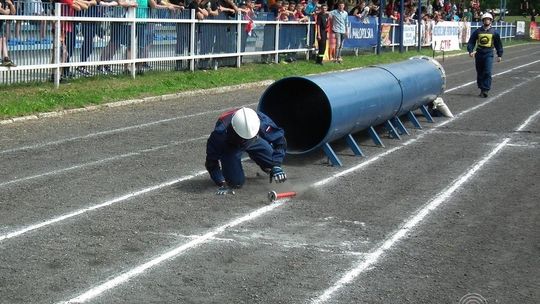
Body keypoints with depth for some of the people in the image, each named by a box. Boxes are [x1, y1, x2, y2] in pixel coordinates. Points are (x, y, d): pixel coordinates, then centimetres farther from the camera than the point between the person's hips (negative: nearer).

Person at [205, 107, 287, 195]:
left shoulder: (263, 121, -38)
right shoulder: (221, 132, -42)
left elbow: (280, 141, -24)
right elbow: (212, 157, -31)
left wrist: (276, 166, -35)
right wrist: (222, 184, -37)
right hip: (230, 147, -2)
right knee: (237, 182, -14)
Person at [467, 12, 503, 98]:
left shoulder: (494, 32, 5)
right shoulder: (478, 31, 6)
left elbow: (498, 44, 12)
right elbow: (471, 42, 7)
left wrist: (499, 55, 10)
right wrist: (470, 51, -7)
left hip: (489, 54, -2)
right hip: (479, 54, 2)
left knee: (487, 72, -14)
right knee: (479, 73, 8)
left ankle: (485, 90, -15)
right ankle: (481, 89, 20)